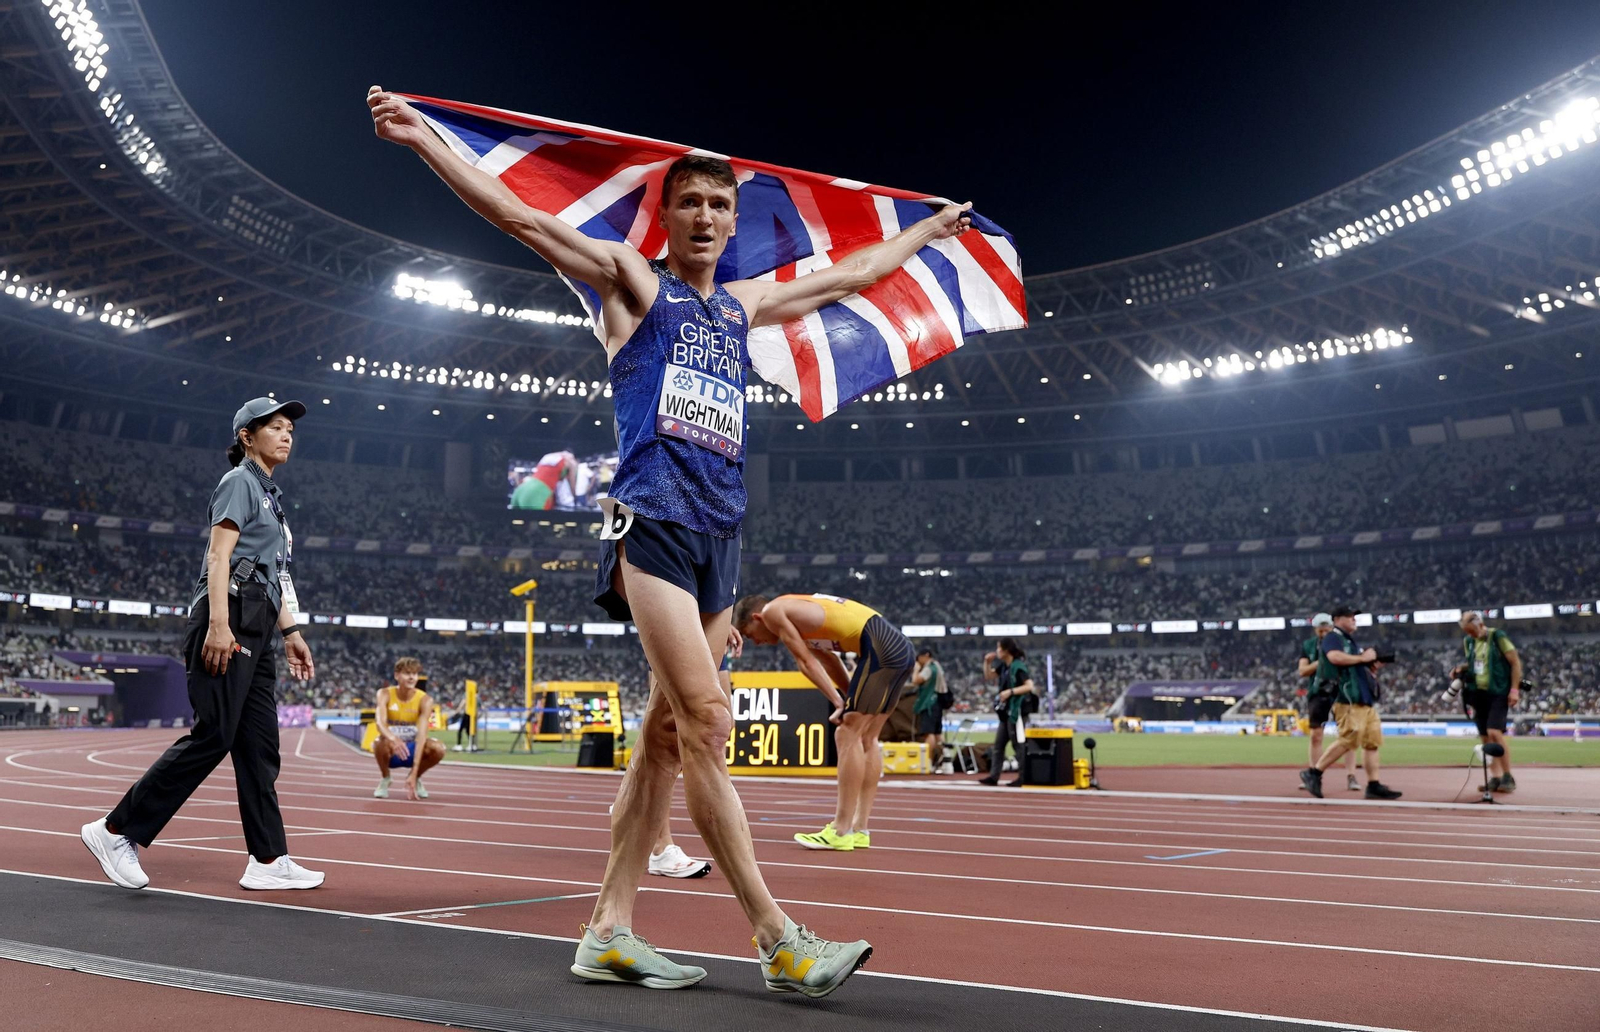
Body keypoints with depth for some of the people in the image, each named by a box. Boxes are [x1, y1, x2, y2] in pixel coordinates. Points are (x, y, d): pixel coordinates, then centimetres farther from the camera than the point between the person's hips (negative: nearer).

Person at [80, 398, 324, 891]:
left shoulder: (270, 494, 26)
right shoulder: (240, 482, -1)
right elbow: (218, 556, -13)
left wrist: (291, 633, 23)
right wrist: (218, 624, -23)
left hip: (256, 630, 9)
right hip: (229, 620, -9)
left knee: (260, 744, 4)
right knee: (213, 735, -12)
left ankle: (268, 860, 4)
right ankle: (116, 830, 0)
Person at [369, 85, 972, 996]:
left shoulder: (745, 304, 25)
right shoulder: (632, 280, 9)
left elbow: (853, 275, 37)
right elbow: (521, 217, 2)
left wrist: (931, 229, 47)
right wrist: (424, 137, -6)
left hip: (721, 533, 7)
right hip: (654, 519, -6)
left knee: (669, 733, 4)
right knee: (707, 723, -13)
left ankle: (609, 933, 12)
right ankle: (780, 941, -8)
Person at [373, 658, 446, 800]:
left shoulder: (425, 700, -16)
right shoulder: (385, 694, -14)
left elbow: (422, 735, -25)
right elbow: (380, 722, -31)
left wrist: (414, 773, -35)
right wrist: (393, 739, -55)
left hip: (412, 751, 1)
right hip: (391, 752, -1)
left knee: (438, 748, -30)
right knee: (380, 742, -36)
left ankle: (415, 778, 3)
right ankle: (385, 779, -4)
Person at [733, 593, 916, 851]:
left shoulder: (773, 611, 1)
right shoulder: (797, 613, 27)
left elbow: (806, 661, -4)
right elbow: (829, 662, 23)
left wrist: (838, 702, -3)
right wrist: (851, 701, 15)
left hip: (880, 649, -10)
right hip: (899, 647, 10)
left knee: (848, 735, -6)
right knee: (866, 738, 12)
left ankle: (840, 832, -4)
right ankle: (860, 830, 15)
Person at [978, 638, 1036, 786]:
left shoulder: (1018, 666, -15)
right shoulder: (1003, 666, 10)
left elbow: (1029, 686, -21)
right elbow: (988, 676, 22)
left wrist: (1010, 691, -25)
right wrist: (987, 662, 6)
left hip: (1017, 712, -9)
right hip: (1006, 712, 9)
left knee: (1019, 745, -2)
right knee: (998, 745, 10)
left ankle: (1023, 778, 4)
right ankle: (993, 777, 14)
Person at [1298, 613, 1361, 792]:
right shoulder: (1307, 646, 6)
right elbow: (1302, 671, -3)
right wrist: (1320, 661, -17)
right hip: (1318, 693, 2)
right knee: (1315, 735, 4)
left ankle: (1350, 776, -3)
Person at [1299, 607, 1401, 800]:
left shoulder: (1352, 641, 27)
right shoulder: (1333, 637, -2)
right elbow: (1335, 657, -23)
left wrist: (1373, 666, 9)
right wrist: (1362, 658, -15)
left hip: (1366, 699, 10)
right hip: (1349, 699, -10)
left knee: (1373, 742, 5)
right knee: (1348, 740, -16)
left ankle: (1374, 785, 6)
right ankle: (1313, 773, -9)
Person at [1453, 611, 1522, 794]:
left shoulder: (1498, 637, -7)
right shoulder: (1468, 642, 10)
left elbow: (1516, 662, -7)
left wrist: (1514, 689, -14)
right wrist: (1460, 670, 0)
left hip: (1498, 693, -6)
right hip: (1478, 694, 6)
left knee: (1494, 732, -19)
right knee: (1485, 737, 5)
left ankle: (1508, 777, -10)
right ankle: (1495, 778, 11)